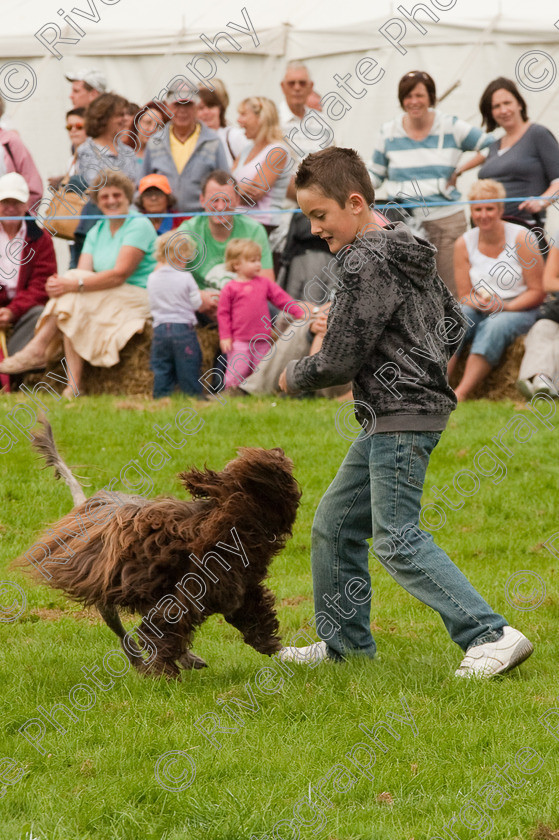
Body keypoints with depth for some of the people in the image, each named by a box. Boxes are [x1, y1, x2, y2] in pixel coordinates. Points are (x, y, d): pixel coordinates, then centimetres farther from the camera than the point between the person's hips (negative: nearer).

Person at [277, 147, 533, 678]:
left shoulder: (368, 265, -18)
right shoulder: (406, 250, 12)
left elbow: (338, 363, -16)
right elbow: (452, 321, 23)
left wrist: (294, 377, 3)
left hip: (402, 419, -10)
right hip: (385, 419, 10)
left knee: (396, 539, -12)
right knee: (335, 524, 15)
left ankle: (491, 636, -15)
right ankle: (345, 641, 24)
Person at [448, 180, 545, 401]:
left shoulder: (521, 239, -7)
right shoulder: (464, 244, 3)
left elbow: (537, 291, -6)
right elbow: (464, 295, 8)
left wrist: (505, 306, -21)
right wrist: (480, 302, -16)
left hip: (519, 309, -3)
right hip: (479, 310, 3)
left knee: (494, 327, -36)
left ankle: (461, 393, -48)